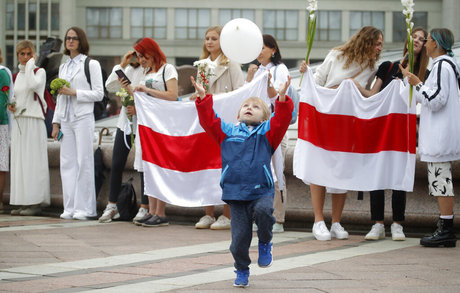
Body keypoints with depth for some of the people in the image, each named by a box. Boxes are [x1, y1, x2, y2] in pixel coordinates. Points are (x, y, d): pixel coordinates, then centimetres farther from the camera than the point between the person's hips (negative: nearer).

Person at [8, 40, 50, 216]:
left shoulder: (40, 72, -2)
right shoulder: (18, 75, 16)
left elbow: (32, 85, -24)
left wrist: (30, 65, -13)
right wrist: (12, 106, 4)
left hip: (34, 122, -7)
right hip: (18, 121, 7)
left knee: (33, 161, -9)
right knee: (19, 161, 5)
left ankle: (36, 203, -8)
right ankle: (23, 202, 7)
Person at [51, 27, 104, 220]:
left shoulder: (91, 64, 1)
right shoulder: (63, 67, 18)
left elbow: (98, 94, -5)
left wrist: (74, 93, -14)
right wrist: (56, 122, 14)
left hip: (83, 118, -6)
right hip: (66, 120, 6)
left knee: (84, 162, -7)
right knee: (67, 163, 3)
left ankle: (84, 208, -5)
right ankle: (70, 208, 6)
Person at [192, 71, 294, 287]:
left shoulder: (267, 132, 10)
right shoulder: (227, 132, 14)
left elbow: (281, 121, -4)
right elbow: (209, 121, 6)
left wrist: (282, 99, -18)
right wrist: (203, 98, -5)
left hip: (261, 191, -1)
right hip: (235, 194, 1)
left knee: (263, 212, -32)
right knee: (239, 238, -1)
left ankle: (265, 243, -2)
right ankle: (242, 270, 25)